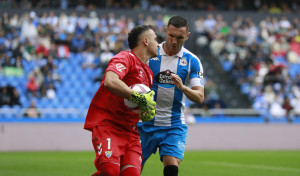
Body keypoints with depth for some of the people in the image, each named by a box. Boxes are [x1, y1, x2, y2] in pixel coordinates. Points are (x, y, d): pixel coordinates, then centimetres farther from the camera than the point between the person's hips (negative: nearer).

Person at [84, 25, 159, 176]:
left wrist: (147, 112, 9)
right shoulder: (125, 58, -6)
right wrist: (139, 98, -24)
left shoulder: (149, 72, 22)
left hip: (130, 130, 8)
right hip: (106, 123, -8)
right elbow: (110, 81, -28)